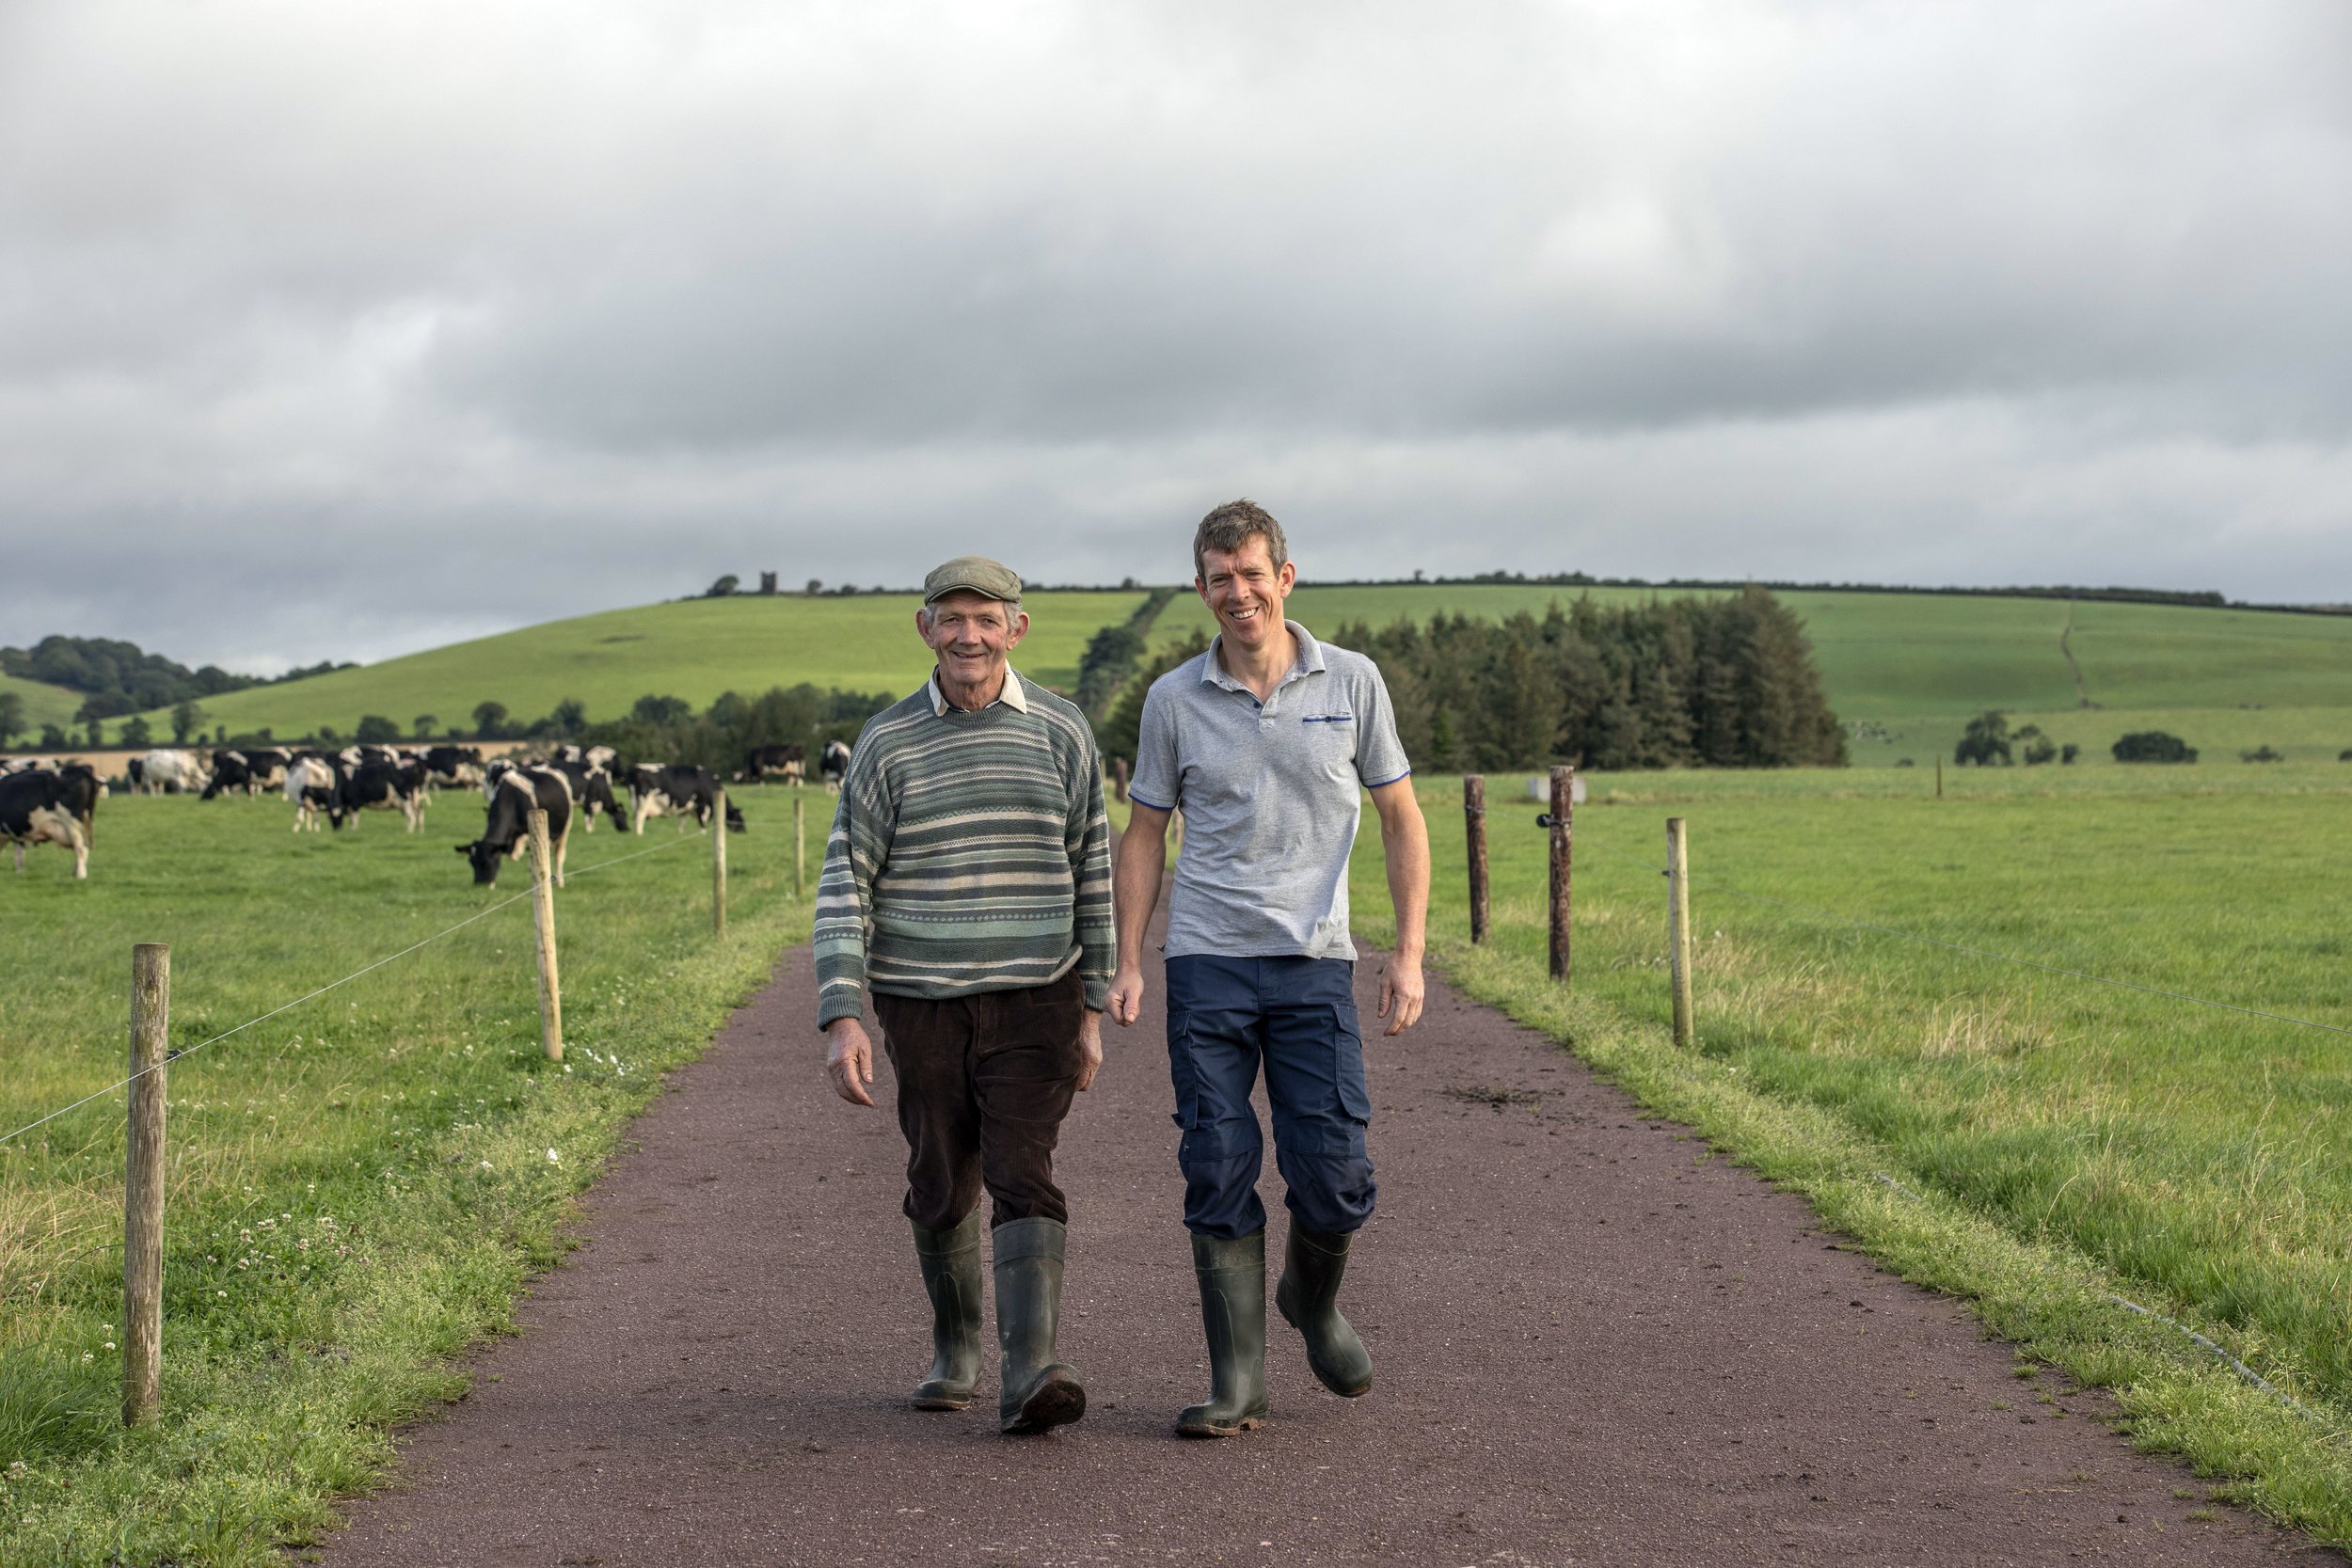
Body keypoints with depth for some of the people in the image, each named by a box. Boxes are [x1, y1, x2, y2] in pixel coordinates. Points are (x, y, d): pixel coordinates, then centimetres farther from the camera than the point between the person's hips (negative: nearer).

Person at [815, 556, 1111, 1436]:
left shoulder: (1061, 734, 1)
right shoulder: (888, 744, -1)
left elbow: (1090, 871, 8)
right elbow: (844, 885, -3)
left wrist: (1092, 1009, 8)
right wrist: (843, 1020, -13)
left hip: (1035, 1005, -1)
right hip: (924, 1009, 1)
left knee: (1022, 1179, -14)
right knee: (943, 1191, 10)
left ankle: (1029, 1378, -22)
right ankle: (955, 1352, 32)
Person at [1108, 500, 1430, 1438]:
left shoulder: (1352, 683, 3)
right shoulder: (1174, 699, 4)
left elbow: (1401, 820, 8)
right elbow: (1145, 833, 12)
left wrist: (1409, 955, 0)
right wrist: (1129, 964, 4)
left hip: (1314, 965, 0)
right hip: (1207, 963, 0)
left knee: (1334, 1179, -5)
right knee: (1219, 1176, -2)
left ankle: (1313, 1301, 27)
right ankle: (1238, 1380, 7)